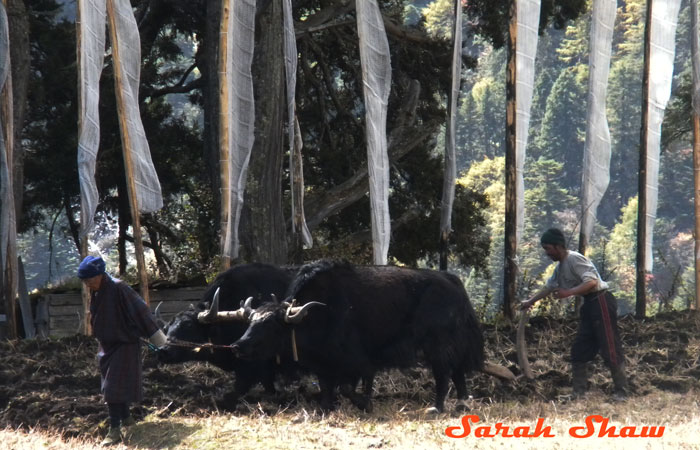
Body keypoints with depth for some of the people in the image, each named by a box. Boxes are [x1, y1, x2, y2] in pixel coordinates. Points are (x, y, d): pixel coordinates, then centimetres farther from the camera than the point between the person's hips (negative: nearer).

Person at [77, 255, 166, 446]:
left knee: (114, 387, -11)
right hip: (107, 345, 8)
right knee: (111, 385, 17)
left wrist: (155, 335, -15)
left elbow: (139, 310, -19)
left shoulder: (118, 289, -22)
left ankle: (115, 430, -8)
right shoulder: (95, 292, 0)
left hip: (124, 345, -8)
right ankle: (126, 418, 35)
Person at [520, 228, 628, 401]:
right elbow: (549, 287, 30)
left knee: (610, 349, -9)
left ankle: (621, 391, -6)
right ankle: (579, 391, 16)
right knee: (579, 350, 11)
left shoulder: (574, 259, -15)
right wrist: (530, 301, 30)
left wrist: (568, 293, -29)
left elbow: (592, 282, -25)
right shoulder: (560, 267, 15)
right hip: (589, 305, 11)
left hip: (601, 302, -11)